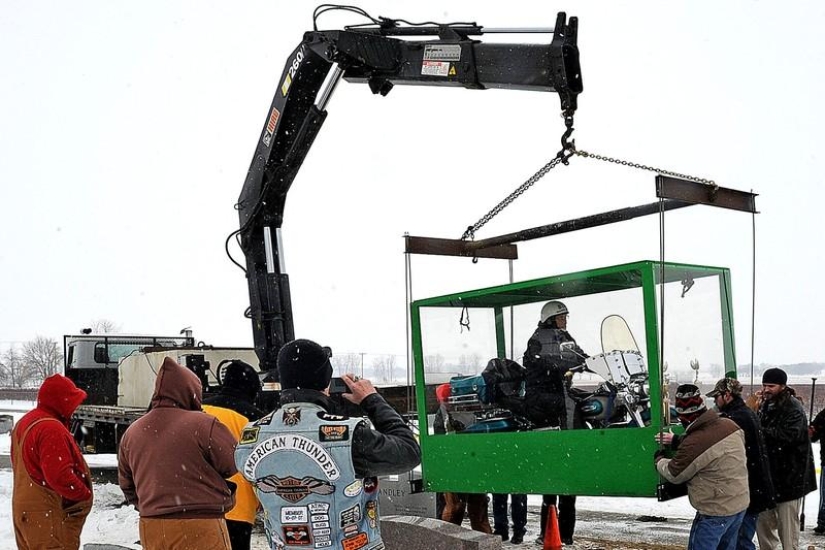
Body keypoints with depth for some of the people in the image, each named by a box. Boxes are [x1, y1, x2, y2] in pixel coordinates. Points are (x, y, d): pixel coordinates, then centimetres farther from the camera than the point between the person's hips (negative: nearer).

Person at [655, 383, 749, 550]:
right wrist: (677, 441, 19)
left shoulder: (694, 443, -26)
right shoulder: (729, 424, -4)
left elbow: (674, 474, -9)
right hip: (740, 505, 8)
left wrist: (659, 460, 12)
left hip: (715, 513, -8)